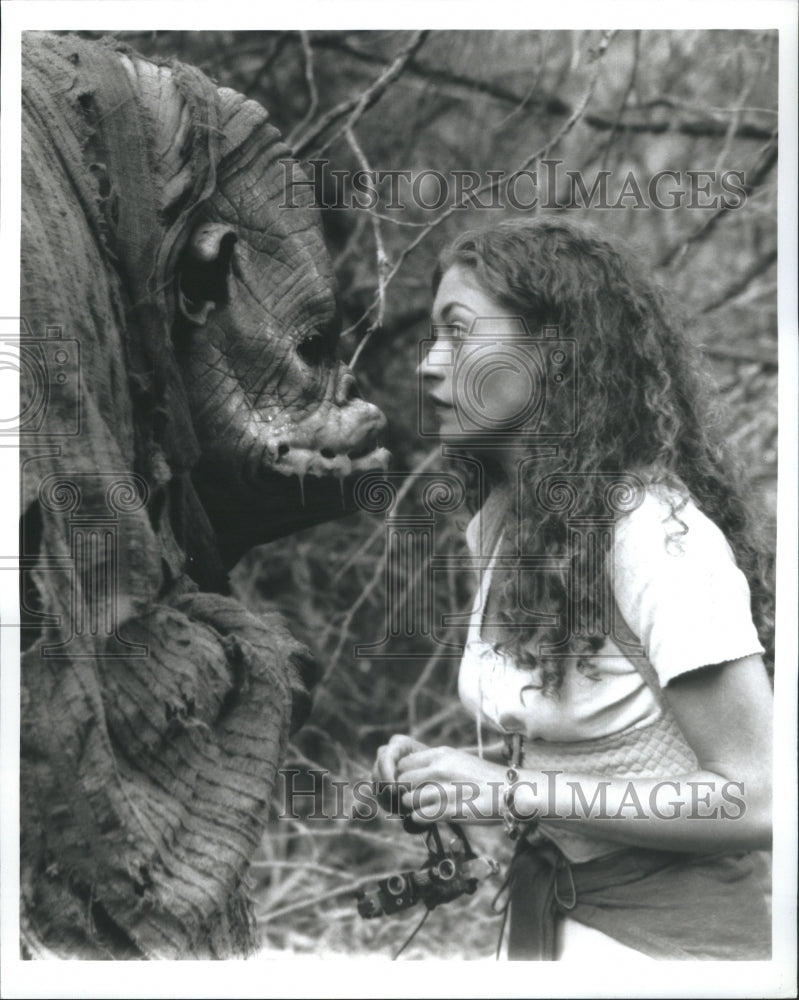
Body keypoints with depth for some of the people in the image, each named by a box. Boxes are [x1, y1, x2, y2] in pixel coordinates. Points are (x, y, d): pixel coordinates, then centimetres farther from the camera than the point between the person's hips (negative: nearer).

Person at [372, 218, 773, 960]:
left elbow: (757, 800, -25)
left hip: (669, 935, -7)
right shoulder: (495, 527, 2)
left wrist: (507, 793, -23)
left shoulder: (655, 531, -22)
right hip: (542, 916, 7)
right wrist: (442, 769, -5)